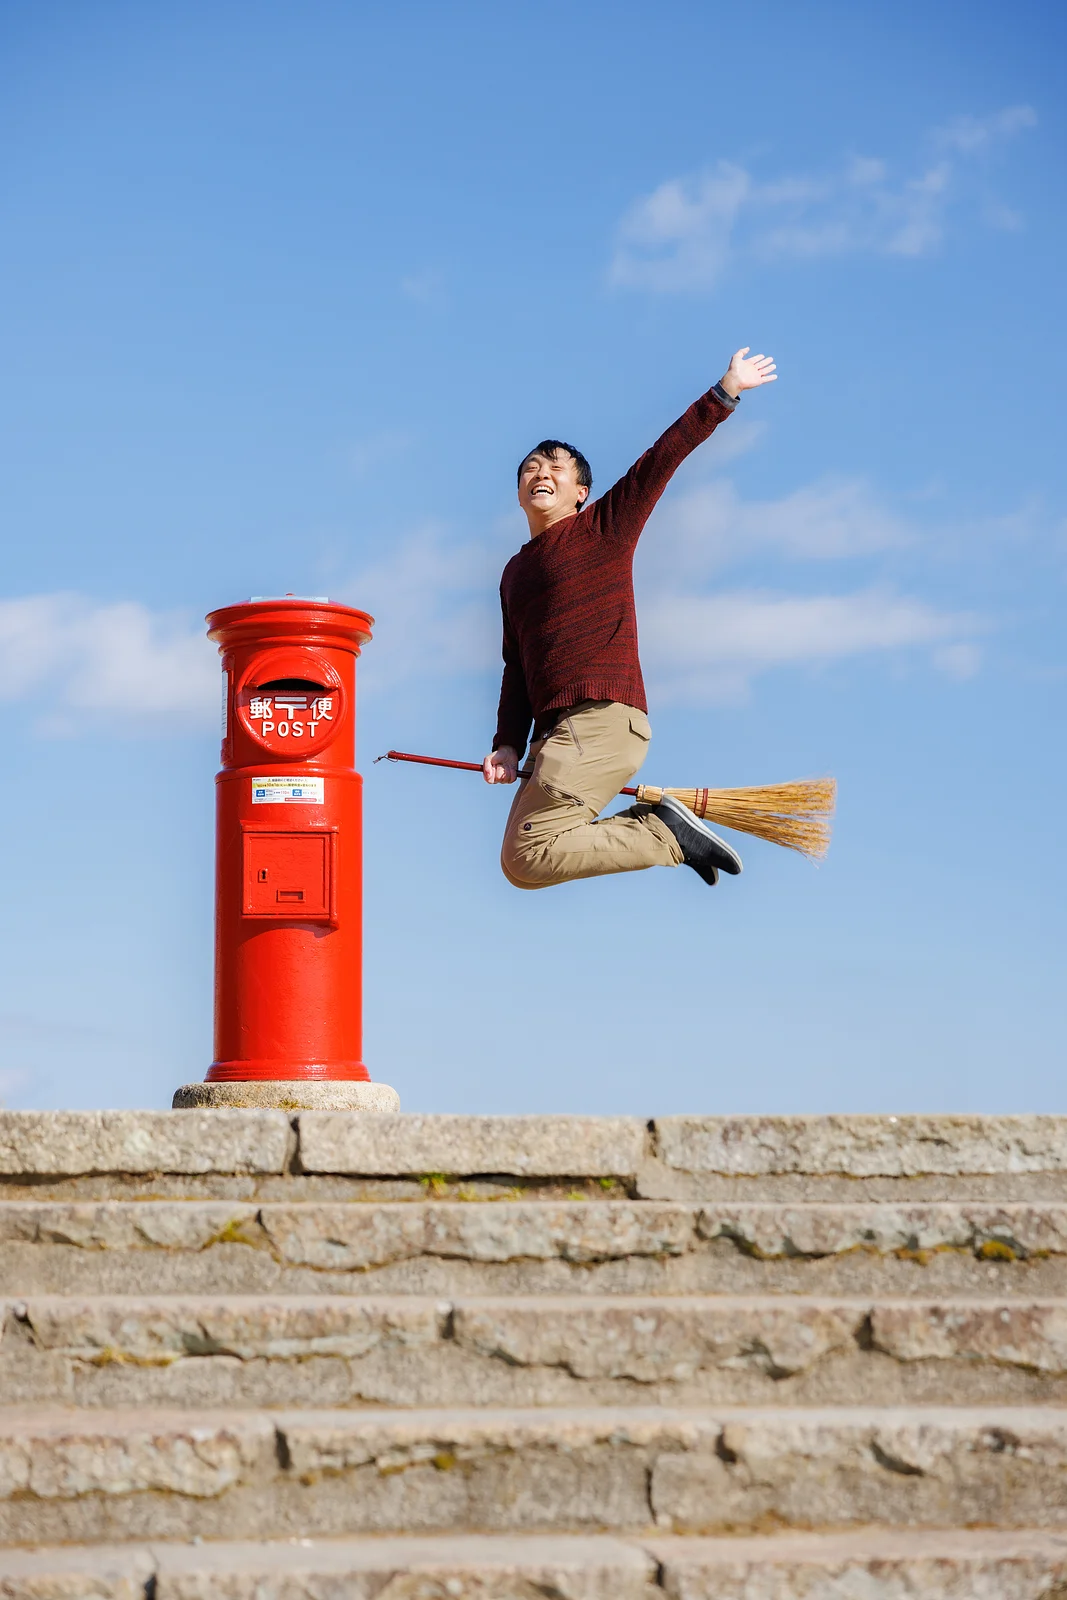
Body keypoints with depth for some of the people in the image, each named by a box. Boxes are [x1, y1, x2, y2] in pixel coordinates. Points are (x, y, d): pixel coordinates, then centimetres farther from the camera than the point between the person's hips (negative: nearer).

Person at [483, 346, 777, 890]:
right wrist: (508, 745, 9)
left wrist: (723, 394, -7)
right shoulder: (515, 574, 25)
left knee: (527, 856, -21)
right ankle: (660, 829, 6)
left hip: (603, 718, -8)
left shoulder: (604, 528, 7)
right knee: (522, 861, -1)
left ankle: (665, 832, -7)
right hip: (554, 733, 8)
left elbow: (663, 458, -1)